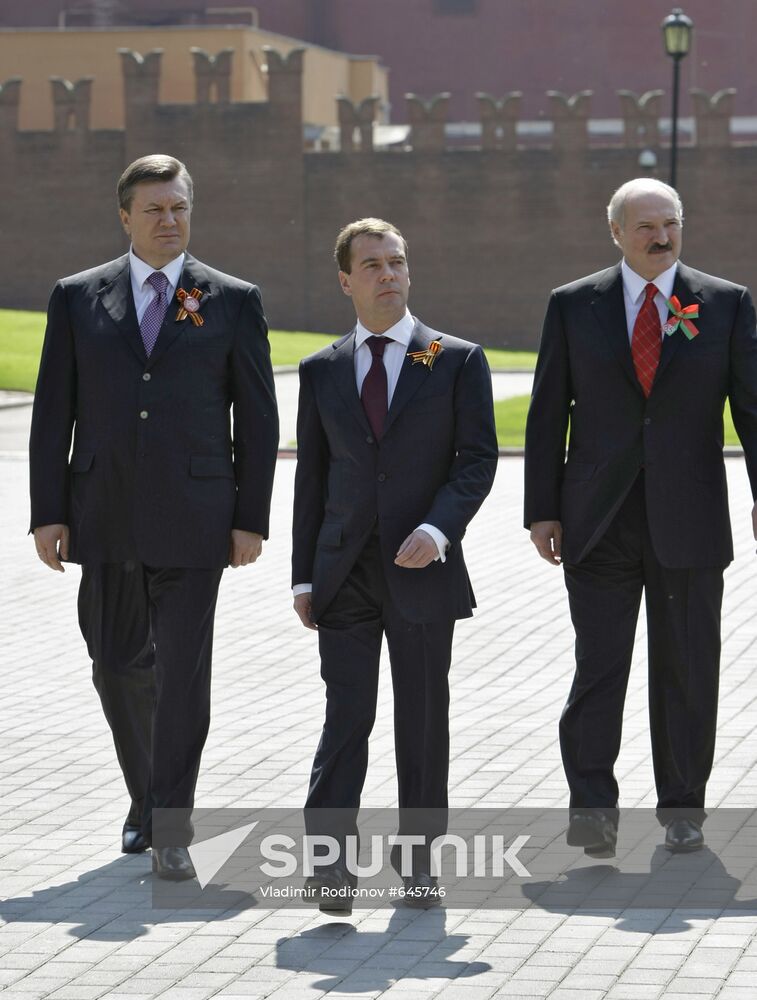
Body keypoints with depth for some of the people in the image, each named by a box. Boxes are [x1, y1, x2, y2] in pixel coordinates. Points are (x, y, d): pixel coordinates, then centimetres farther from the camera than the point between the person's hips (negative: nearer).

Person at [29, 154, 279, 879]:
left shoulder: (233, 302, 3)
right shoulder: (77, 299, 6)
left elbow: (257, 418, 3)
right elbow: (52, 413, 5)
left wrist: (251, 519, -3)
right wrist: (47, 513, -1)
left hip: (192, 518, -2)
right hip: (105, 516, 2)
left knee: (183, 670, -6)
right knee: (117, 666, 11)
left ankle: (171, 829, -2)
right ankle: (147, 794, 33)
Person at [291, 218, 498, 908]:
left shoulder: (458, 360, 3)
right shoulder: (321, 371, 10)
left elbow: (478, 457, -2)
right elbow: (311, 477, 11)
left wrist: (438, 528, -18)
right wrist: (304, 575, 6)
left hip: (422, 568, -1)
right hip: (345, 573, 1)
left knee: (423, 719, 6)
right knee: (345, 716, -5)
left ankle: (419, 853, 17)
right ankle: (330, 854, -9)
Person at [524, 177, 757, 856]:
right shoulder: (573, 306, 5)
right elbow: (548, 414, 6)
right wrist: (542, 510, 1)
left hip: (689, 520, 0)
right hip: (599, 521, 0)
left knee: (687, 670, 5)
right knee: (597, 666, -4)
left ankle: (682, 808, 15)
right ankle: (593, 807, 1)